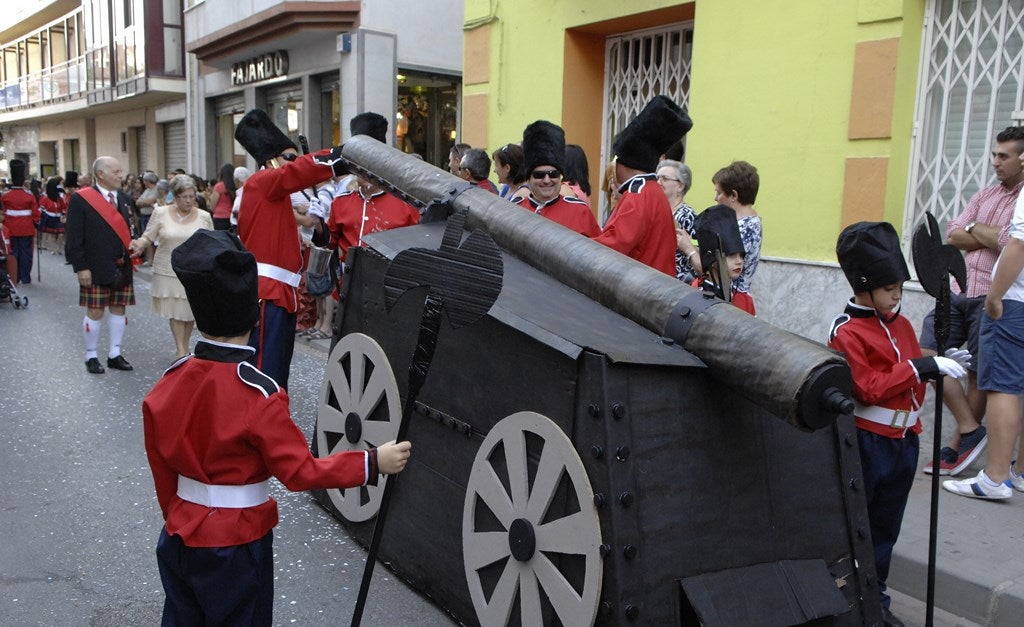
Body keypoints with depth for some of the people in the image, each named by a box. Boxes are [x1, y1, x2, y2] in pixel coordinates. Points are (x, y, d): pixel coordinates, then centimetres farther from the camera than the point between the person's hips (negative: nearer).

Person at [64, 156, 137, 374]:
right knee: (95, 312, 3)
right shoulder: (81, 199, -9)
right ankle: (91, 357, 16)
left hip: (122, 267, 6)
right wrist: (81, 267, -14)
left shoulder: (123, 198, 9)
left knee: (118, 309, 10)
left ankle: (115, 354, 21)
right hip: (96, 268, -6)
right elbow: (73, 237, -10)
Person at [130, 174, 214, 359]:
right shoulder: (161, 213, -2)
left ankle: (185, 347, 26)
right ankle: (180, 351, 8)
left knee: (190, 311, 9)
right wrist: (139, 244, -20)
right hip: (169, 271, -1)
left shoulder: (204, 217, 1)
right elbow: (148, 237, -1)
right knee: (175, 312, 2)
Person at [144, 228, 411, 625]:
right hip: (235, 547, -5)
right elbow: (300, 471, -22)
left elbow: (161, 467, 4)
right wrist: (373, 463, -17)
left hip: (179, 538, 6)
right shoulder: (258, 396, -25)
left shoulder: (168, 383, -6)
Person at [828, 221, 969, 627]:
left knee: (885, 527, 16)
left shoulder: (902, 324, 10)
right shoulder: (846, 332, -14)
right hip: (865, 444, -7)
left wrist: (944, 364, 2)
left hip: (903, 441, 7)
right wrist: (922, 367, -24)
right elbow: (869, 387, -22)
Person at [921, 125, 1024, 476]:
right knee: (928, 354, -1)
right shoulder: (985, 195, 16)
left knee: (978, 375, 3)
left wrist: (975, 229, -3)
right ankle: (971, 430, 8)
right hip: (959, 290, 7)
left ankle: (957, 446, 15)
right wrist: (993, 238, -7)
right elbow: (952, 237, 6)